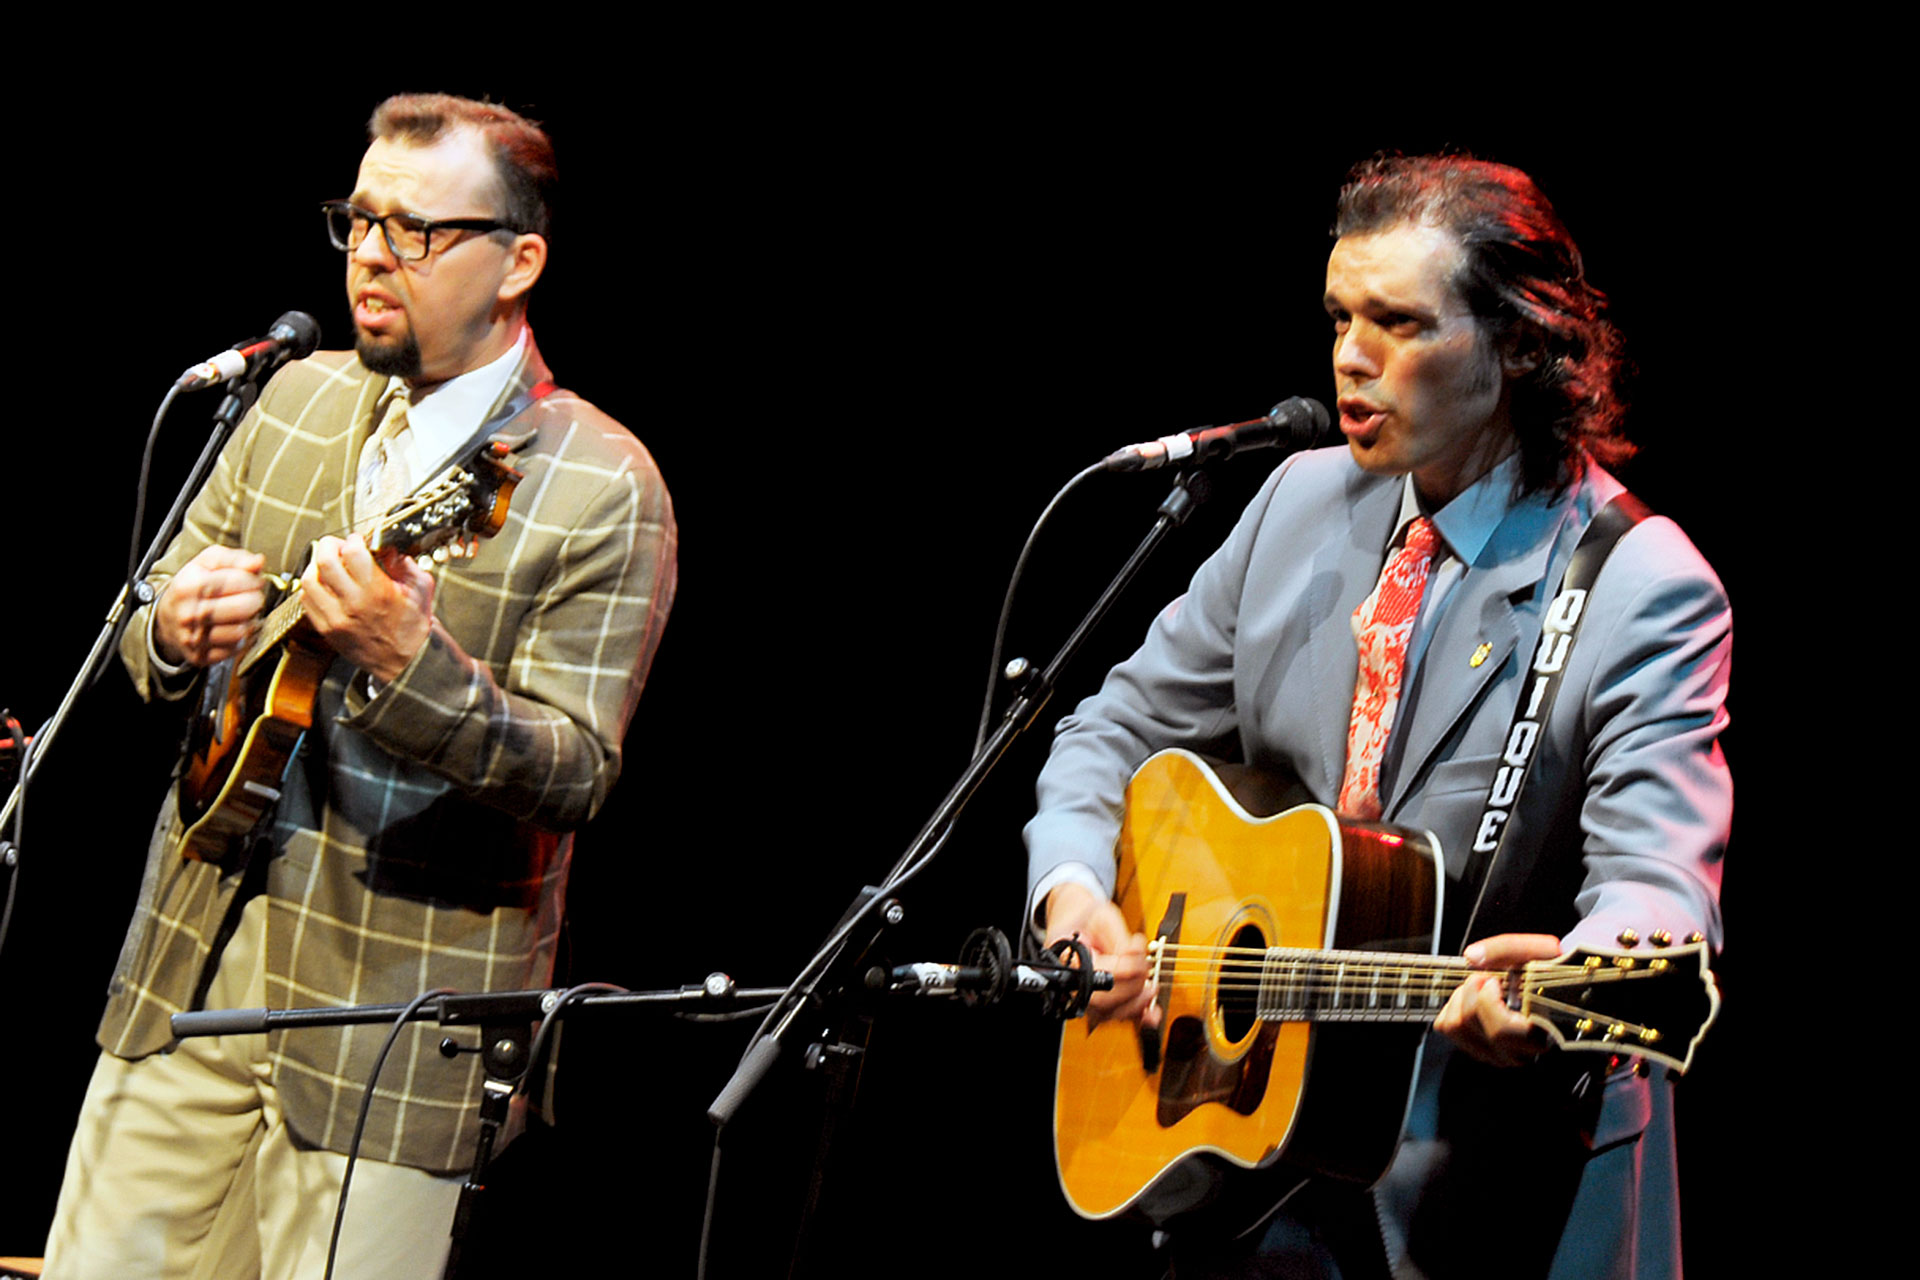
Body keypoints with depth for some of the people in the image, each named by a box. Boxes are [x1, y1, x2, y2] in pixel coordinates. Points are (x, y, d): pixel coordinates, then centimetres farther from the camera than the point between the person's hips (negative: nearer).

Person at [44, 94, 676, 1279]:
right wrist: (177, 633, -9)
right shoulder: (301, 399, 9)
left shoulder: (602, 490, -10)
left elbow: (575, 772, -17)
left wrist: (412, 665, -34)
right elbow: (146, 626, 15)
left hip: (390, 1011, -5)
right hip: (190, 966, 5)